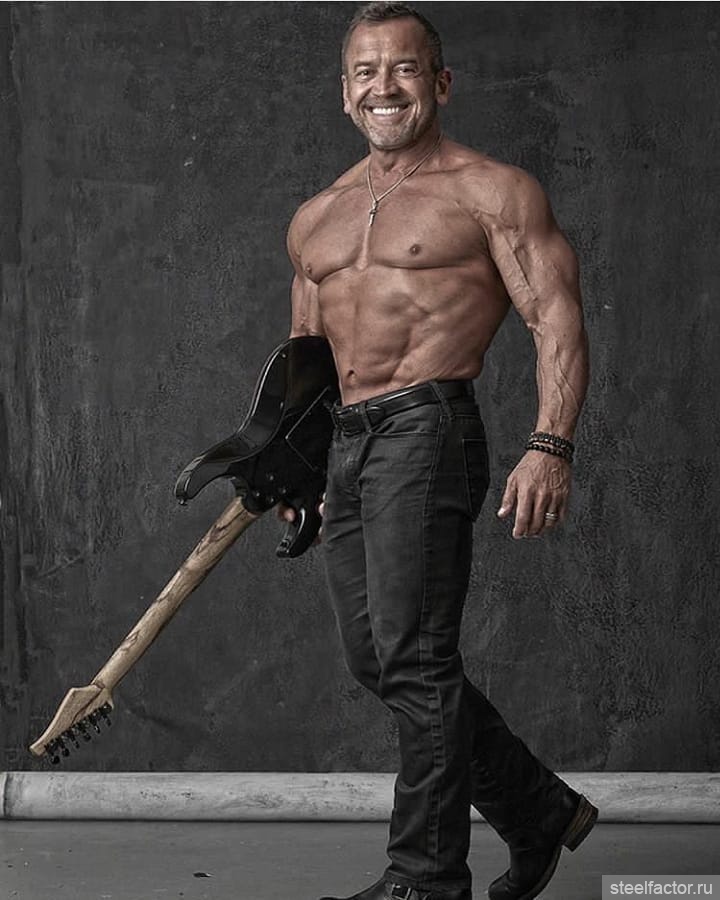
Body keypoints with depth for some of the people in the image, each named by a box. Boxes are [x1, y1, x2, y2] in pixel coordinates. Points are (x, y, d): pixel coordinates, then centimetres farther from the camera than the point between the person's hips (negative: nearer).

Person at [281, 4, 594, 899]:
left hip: (425, 431, -7)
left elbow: (558, 321, -8)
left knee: (415, 661, -10)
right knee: (375, 662, 9)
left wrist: (550, 446, -20)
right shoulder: (315, 219, 20)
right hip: (344, 446, 8)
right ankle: (542, 811, 23)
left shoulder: (491, 191, 0)